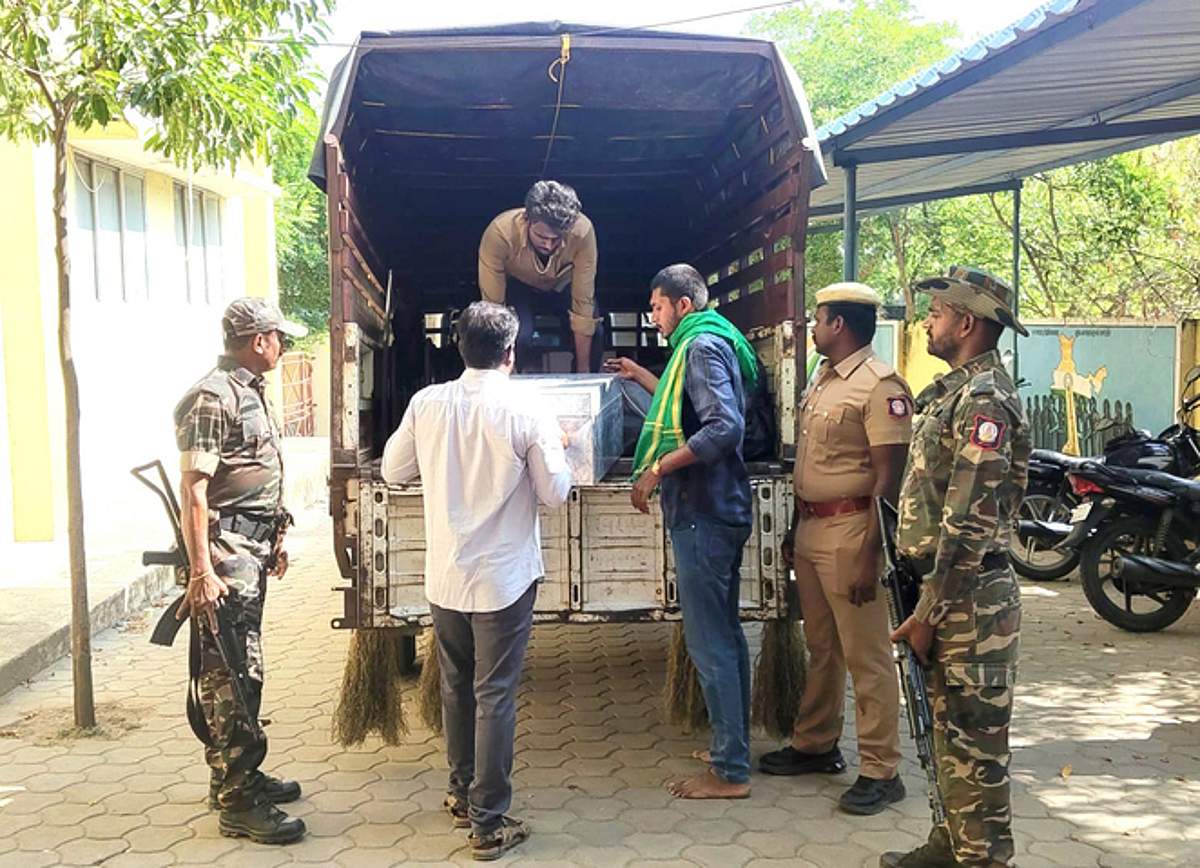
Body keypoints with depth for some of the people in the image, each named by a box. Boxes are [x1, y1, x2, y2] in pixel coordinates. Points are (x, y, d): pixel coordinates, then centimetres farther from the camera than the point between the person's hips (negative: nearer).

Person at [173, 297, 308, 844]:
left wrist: (274, 542, 24)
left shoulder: (249, 392, 16)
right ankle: (237, 804, 0)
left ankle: (239, 776, 27)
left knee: (242, 669, 16)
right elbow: (193, 489, -21)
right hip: (226, 552, -10)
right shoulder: (213, 398, -15)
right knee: (231, 675, -6)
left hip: (252, 549, 10)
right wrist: (201, 571, -25)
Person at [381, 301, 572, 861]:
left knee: (456, 687, 20)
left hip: (444, 576, 4)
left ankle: (463, 794, 35)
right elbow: (555, 494, -7)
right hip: (503, 577, -4)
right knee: (495, 697, 3)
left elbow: (394, 471, 8)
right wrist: (553, 450, 10)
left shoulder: (427, 404, -4)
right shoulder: (525, 412, -14)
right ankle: (489, 824, 9)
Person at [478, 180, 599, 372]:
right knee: (519, 337, -29)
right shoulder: (499, 233, -38)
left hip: (564, 286, 1)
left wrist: (583, 370, -27)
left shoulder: (582, 231, -37)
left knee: (593, 334, -24)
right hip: (518, 286, -1)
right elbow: (493, 304, -31)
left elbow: (583, 301, -30)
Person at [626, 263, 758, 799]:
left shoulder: (703, 346, -14)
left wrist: (657, 469, -24)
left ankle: (730, 771, 0)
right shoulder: (708, 344, 18)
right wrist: (641, 377, 34)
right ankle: (734, 747, 28)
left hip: (702, 514, -11)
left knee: (708, 640, -6)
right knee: (724, 632, 17)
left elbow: (724, 427, -27)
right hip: (720, 511, 11)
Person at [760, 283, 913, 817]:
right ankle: (815, 746, 32)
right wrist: (795, 528, 19)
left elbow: (889, 478, -18)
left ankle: (880, 771, 8)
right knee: (821, 649, 19)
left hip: (850, 532, -9)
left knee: (865, 657, -2)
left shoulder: (879, 386, -14)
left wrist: (870, 557, -20)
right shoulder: (821, 380, 14)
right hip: (812, 530, 9)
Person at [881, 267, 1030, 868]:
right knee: (950, 728, 18)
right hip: (944, 589, 10)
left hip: (970, 601, -10)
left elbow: (970, 526, -22)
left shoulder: (983, 400, -17)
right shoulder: (955, 392, 15)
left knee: (975, 739, 0)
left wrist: (928, 614, -19)